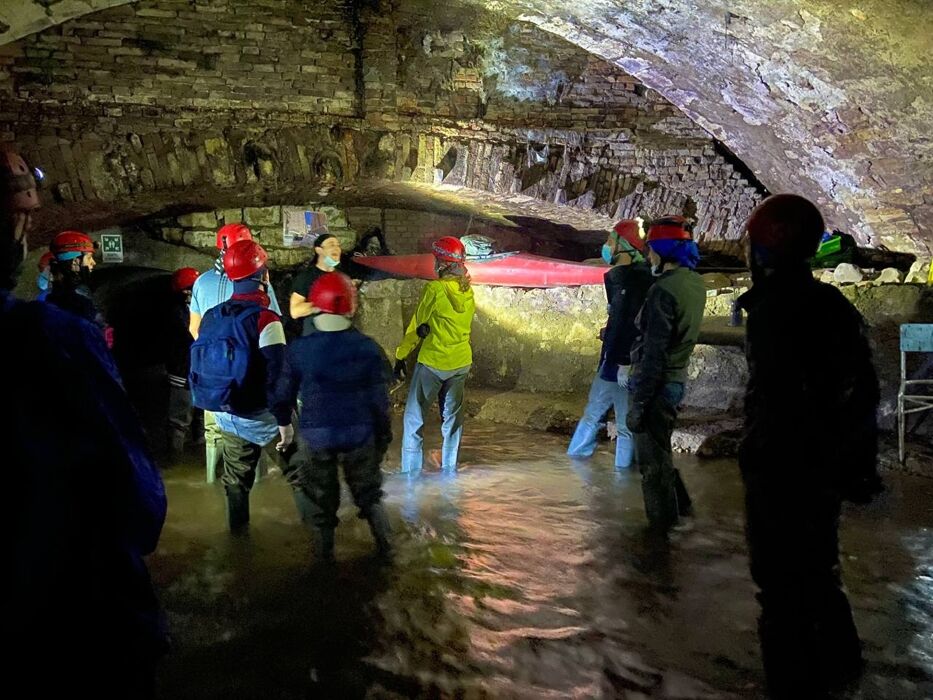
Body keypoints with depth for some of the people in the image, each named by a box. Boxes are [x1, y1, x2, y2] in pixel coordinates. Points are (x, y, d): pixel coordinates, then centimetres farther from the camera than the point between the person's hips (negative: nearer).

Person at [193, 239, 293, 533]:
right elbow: (276, 375, -26)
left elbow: (197, 363, 11)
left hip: (226, 415, 6)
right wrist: (284, 420, -20)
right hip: (260, 417, -6)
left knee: (236, 475, 21)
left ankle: (238, 526, 35)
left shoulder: (211, 316, 1)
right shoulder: (264, 319, -22)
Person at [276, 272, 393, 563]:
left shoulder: (298, 350, -11)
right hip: (360, 435, 1)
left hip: (315, 437, -1)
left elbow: (285, 394, -2)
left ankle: (324, 552, 29)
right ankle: (385, 545, 27)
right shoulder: (368, 348, -10)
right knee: (368, 490, 23)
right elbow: (380, 399, -4)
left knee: (318, 495, 19)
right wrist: (383, 435, 9)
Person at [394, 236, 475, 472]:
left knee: (414, 417, 5)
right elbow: (462, 322, 1)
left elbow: (417, 327, -10)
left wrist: (400, 356, -1)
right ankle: (450, 468, 22)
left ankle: (411, 471, 5)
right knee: (452, 415, 16)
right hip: (461, 362, 6)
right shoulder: (467, 289, 2)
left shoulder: (435, 289, -15)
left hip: (433, 362, -6)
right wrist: (428, 327, -10)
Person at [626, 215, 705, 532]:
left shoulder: (664, 290, -22)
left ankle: (664, 524, 18)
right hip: (677, 378, 9)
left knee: (652, 460, 6)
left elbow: (654, 353, -23)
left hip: (657, 383, -9)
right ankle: (679, 506, 36)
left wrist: (638, 403, -19)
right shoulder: (695, 283, 5)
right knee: (661, 451, 25)